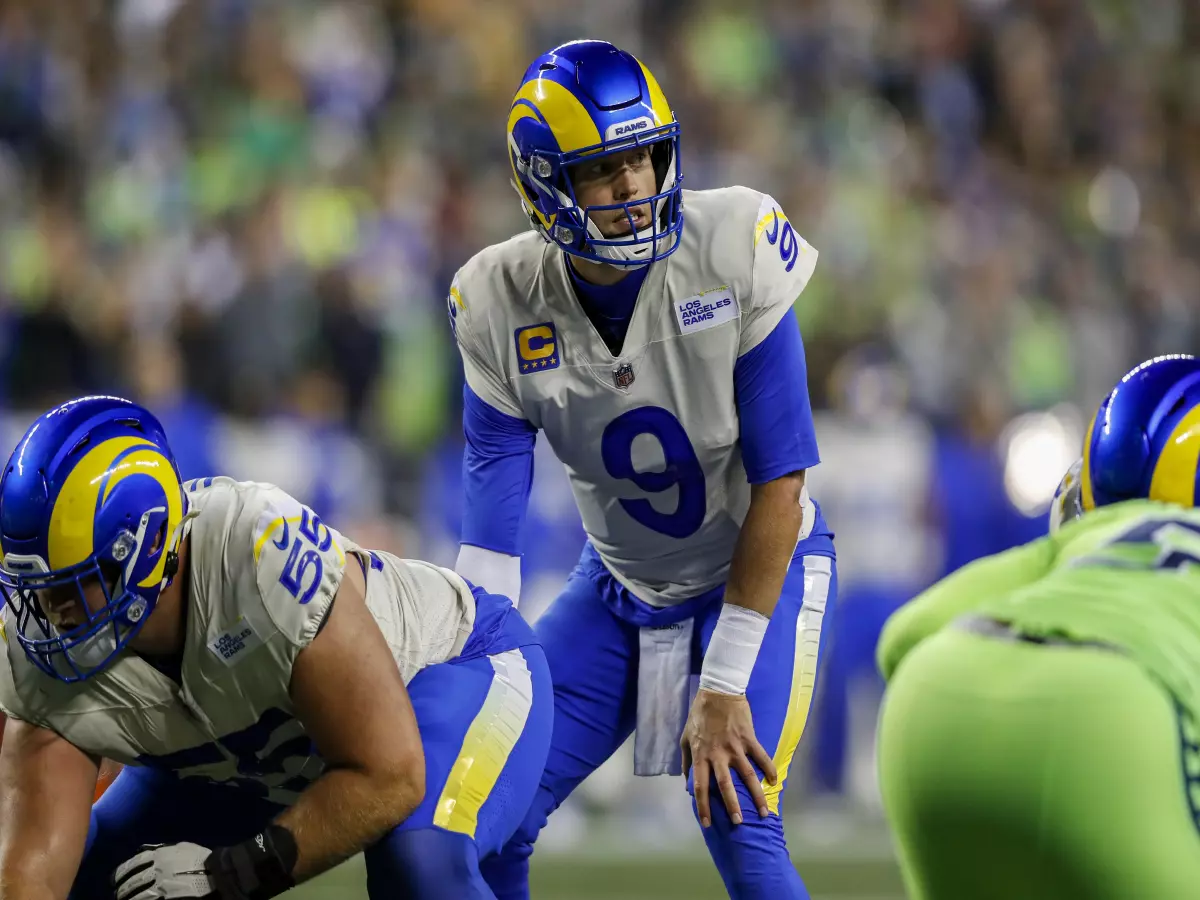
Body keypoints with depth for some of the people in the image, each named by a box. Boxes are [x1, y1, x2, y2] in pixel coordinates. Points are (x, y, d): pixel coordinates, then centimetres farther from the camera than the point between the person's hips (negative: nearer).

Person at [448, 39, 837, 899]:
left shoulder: (736, 253, -25)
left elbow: (779, 487, -20)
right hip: (620, 585, 4)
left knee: (737, 823, -21)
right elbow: (490, 527, -12)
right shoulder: (502, 305, -15)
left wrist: (725, 685, -21)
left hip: (757, 571, -4)